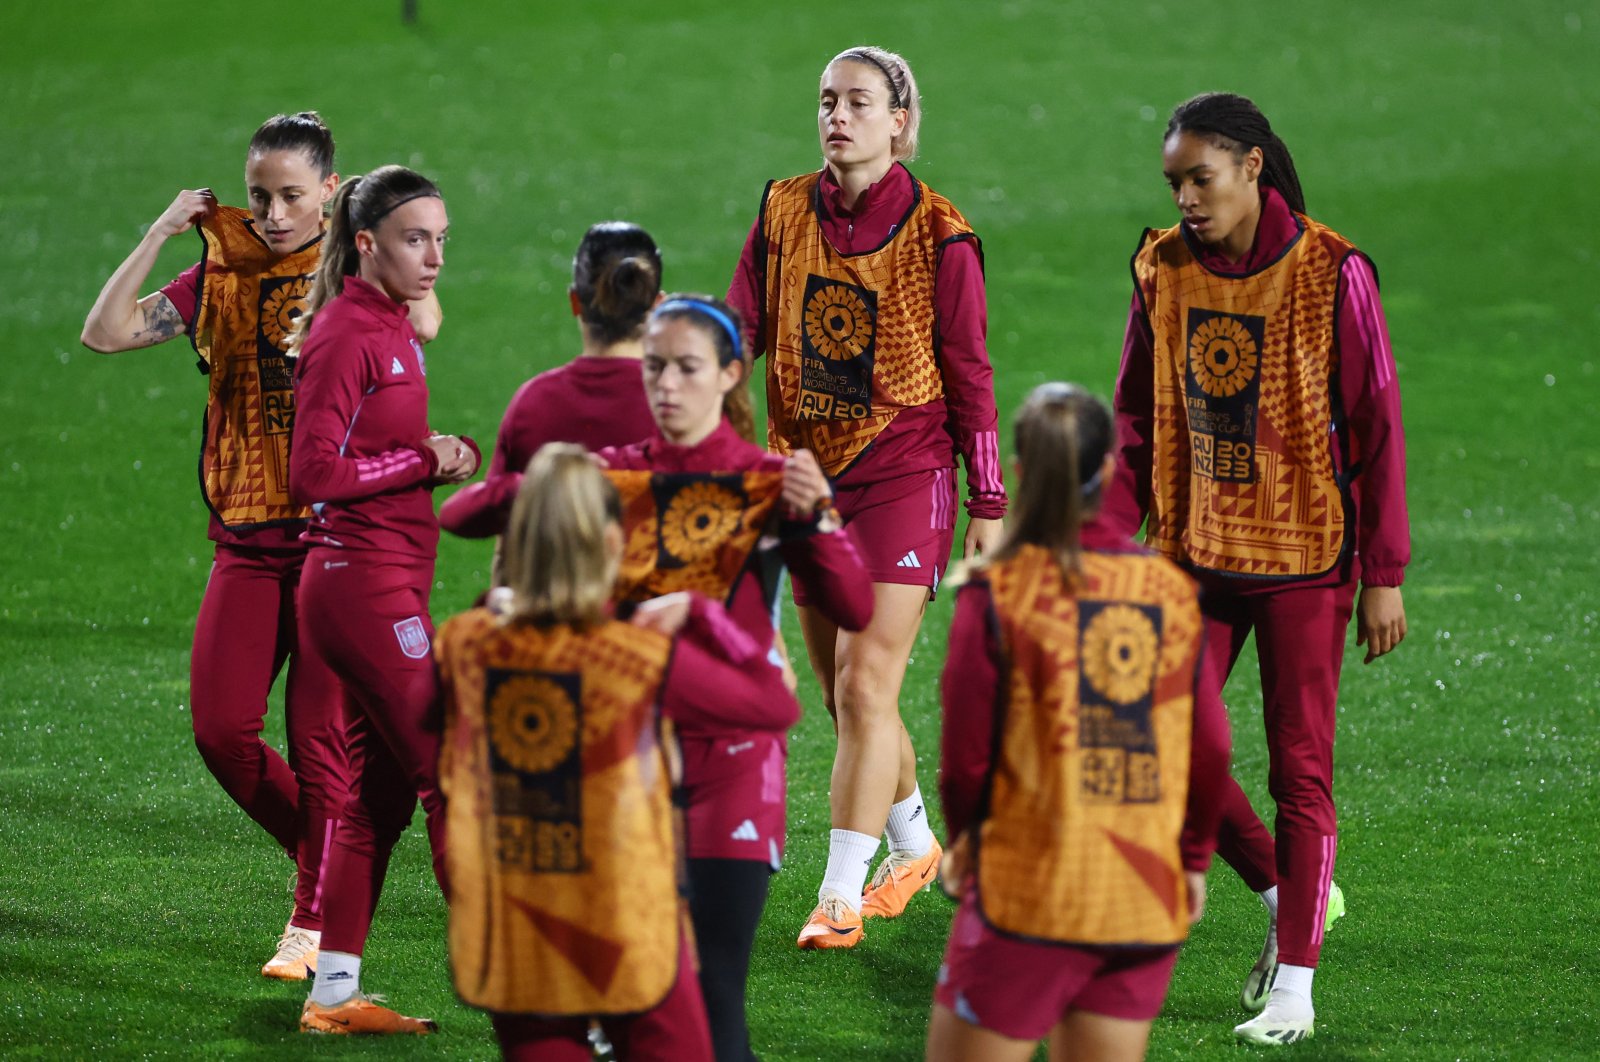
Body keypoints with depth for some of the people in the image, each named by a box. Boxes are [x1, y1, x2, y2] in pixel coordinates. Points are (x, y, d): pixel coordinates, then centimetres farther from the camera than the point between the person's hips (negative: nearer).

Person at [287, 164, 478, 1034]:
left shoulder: (391, 327, 15)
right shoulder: (346, 334, -14)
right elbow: (313, 474, -19)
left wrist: (437, 457, 5)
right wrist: (424, 459, -16)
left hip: (385, 584, 10)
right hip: (365, 581, -10)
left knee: (378, 795, 12)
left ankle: (335, 994, 16)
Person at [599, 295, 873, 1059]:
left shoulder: (769, 483, -2)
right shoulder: (612, 479, 7)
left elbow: (853, 610, -12)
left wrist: (814, 517, -27)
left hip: (732, 747, -3)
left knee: (713, 991, -10)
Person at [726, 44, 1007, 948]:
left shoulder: (938, 234, -9)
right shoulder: (785, 213, 3)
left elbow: (970, 374, -4)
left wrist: (988, 504, -3)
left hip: (903, 475, -5)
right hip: (809, 471, 5)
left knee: (864, 688, -12)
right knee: (845, 696, 11)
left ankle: (840, 897, -10)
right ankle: (915, 843, 34)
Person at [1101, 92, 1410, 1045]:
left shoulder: (1331, 274, -11)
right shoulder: (1164, 270, 2)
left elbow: (1377, 428, -8)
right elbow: (1138, 420, 10)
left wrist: (1383, 575, -9)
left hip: (1304, 557, -5)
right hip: (1195, 552, 5)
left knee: (1300, 770, 1)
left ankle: (1294, 988, 9)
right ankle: (1292, 895, 25)